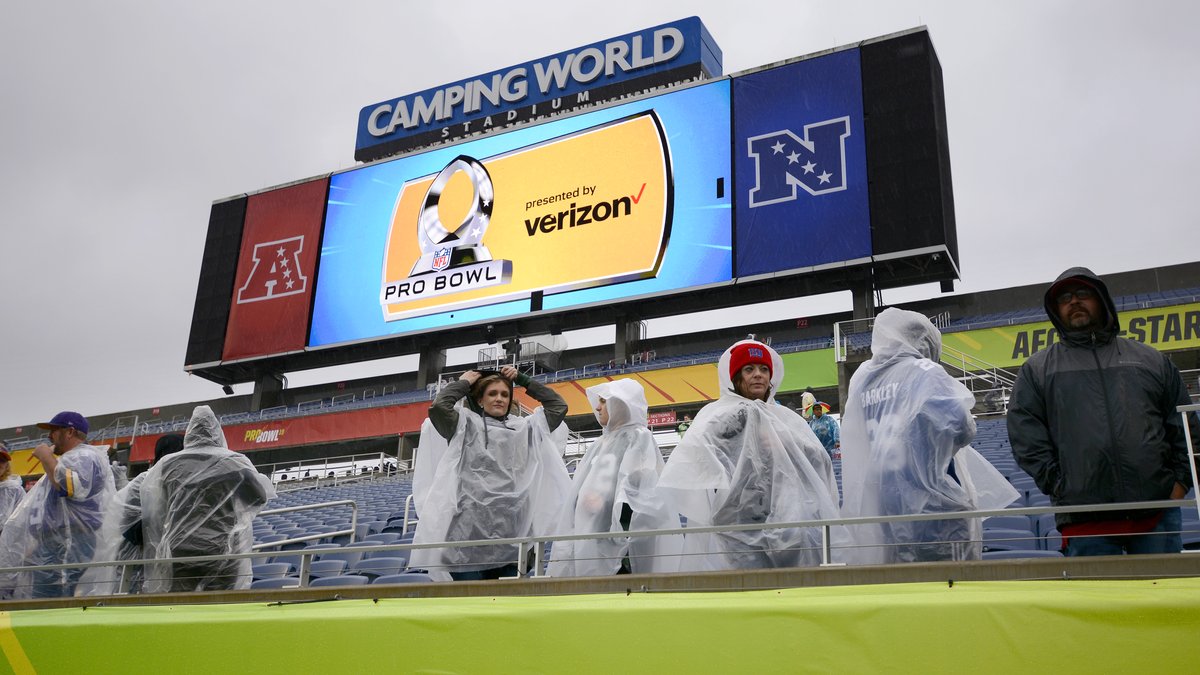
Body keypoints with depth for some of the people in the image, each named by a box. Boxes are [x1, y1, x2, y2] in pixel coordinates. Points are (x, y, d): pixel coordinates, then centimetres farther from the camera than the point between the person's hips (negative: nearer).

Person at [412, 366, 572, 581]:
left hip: (511, 530, 4)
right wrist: (464, 383, 7)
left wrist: (522, 379, 19)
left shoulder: (524, 427, 20)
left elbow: (558, 406, 21)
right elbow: (439, 406, -9)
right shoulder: (466, 426, 8)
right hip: (471, 528, -4)